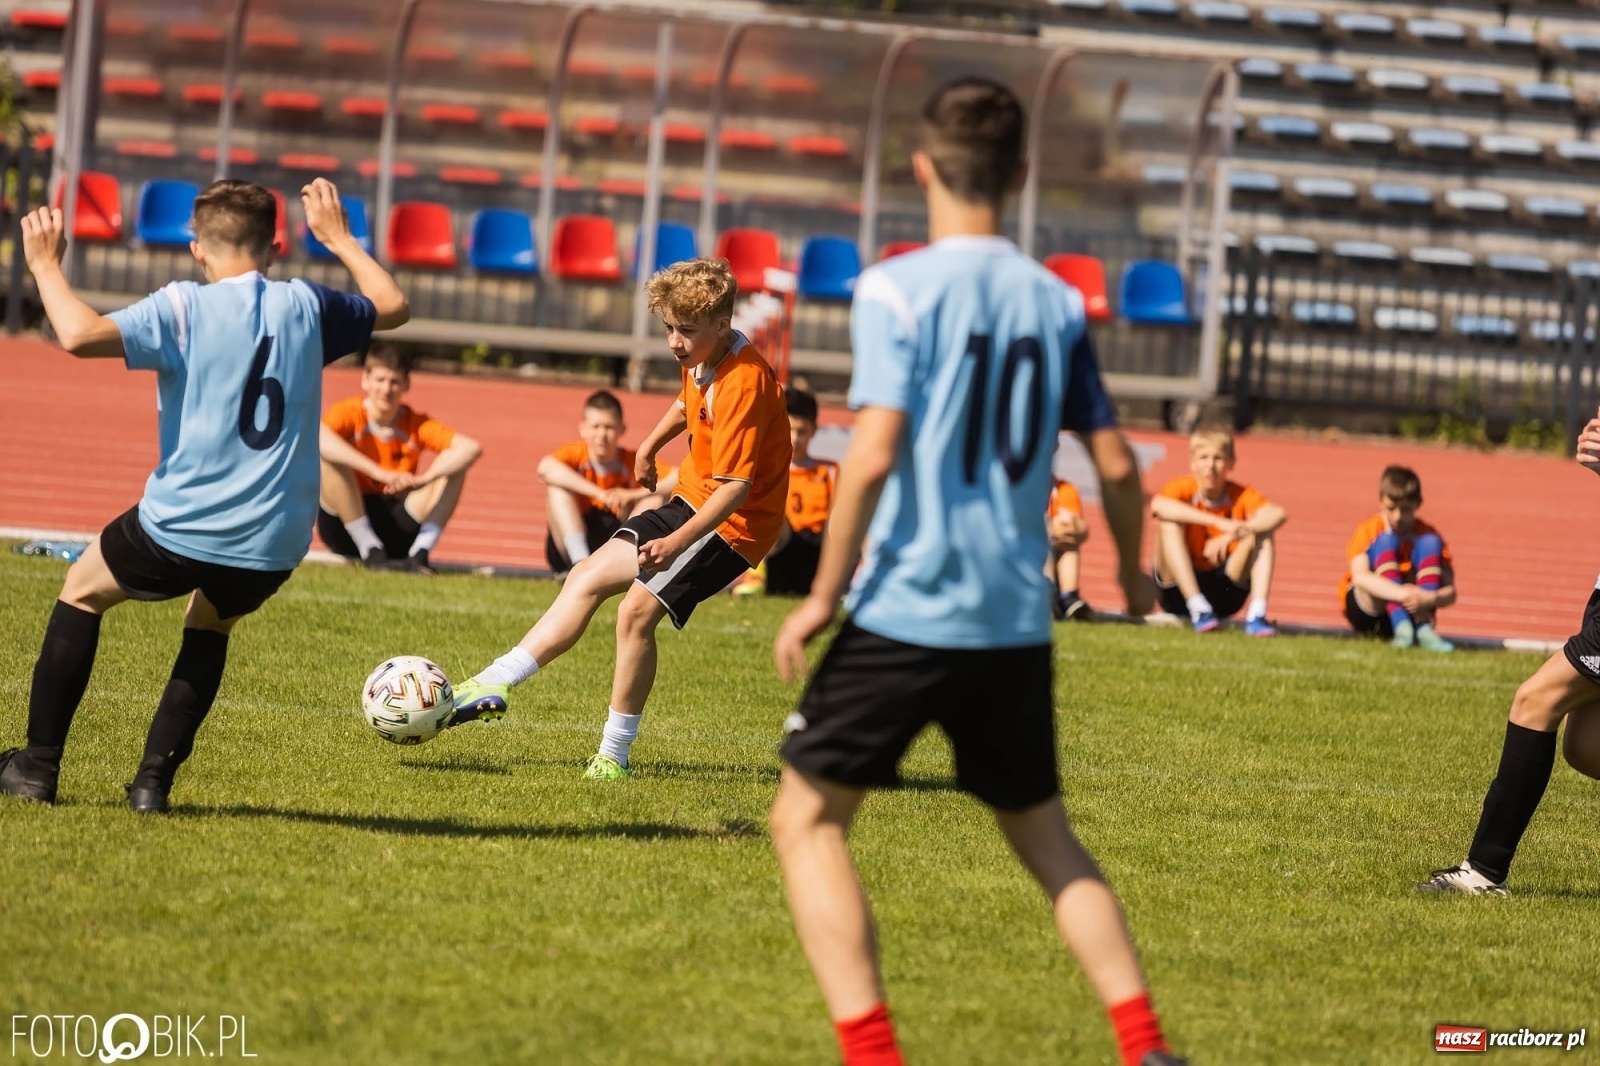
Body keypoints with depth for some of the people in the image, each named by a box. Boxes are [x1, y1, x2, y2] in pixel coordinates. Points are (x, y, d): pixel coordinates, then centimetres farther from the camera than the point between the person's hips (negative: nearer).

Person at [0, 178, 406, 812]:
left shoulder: (182, 308, -8)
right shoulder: (304, 306, 4)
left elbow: (79, 336, -23)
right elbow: (393, 307, 24)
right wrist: (340, 239, 35)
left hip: (179, 527, -3)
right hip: (274, 545, 3)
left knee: (82, 591, 24)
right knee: (210, 627, 32)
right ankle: (153, 778, 16)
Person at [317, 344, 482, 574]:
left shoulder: (416, 424, -3)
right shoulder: (349, 413, -10)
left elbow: (472, 448, -16)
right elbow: (319, 438, -35)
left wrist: (422, 479, -29)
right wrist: (379, 472, -39)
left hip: (396, 525, 2)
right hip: (344, 526, -2)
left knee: (455, 463, -11)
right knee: (328, 456, -27)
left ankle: (420, 552, -18)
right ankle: (370, 549, -22)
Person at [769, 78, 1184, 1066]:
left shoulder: (897, 289, -8)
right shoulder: (1056, 301, 7)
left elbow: (874, 455, -18)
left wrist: (822, 596, -10)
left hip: (905, 609, -5)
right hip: (1018, 619, 5)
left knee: (807, 818, 6)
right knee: (1044, 832, 19)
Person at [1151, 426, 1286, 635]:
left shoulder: (1241, 496, -7)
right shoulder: (1183, 488, -12)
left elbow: (1279, 514, -27)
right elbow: (1158, 505, -37)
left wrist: (1230, 536, -40)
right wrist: (1220, 522, -43)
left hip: (1223, 592, 2)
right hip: (1178, 591, -2)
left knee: (1262, 531, -15)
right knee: (1169, 523, -24)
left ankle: (1256, 615, -30)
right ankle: (1198, 609, -32)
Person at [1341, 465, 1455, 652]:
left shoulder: (1425, 533, -4)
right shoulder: (1368, 531, -11)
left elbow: (1450, 592, -13)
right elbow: (1359, 576, -31)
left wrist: (1430, 599, -37)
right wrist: (1401, 593, -46)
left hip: (1411, 611, 2)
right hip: (1366, 610, -2)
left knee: (1430, 543, -16)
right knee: (1386, 541, -24)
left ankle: (1424, 628, -31)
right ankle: (1401, 627, -41)